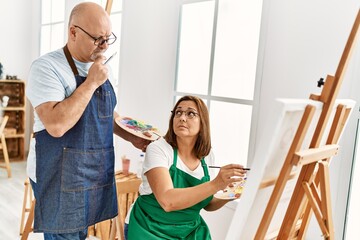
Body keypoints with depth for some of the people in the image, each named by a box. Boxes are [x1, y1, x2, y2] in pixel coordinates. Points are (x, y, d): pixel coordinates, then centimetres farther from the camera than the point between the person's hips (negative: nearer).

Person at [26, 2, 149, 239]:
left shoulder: (99, 68, 8)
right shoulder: (46, 67, -16)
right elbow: (56, 125, -29)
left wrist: (132, 138, 6)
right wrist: (91, 83, -24)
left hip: (97, 174, 7)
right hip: (61, 178, -7)